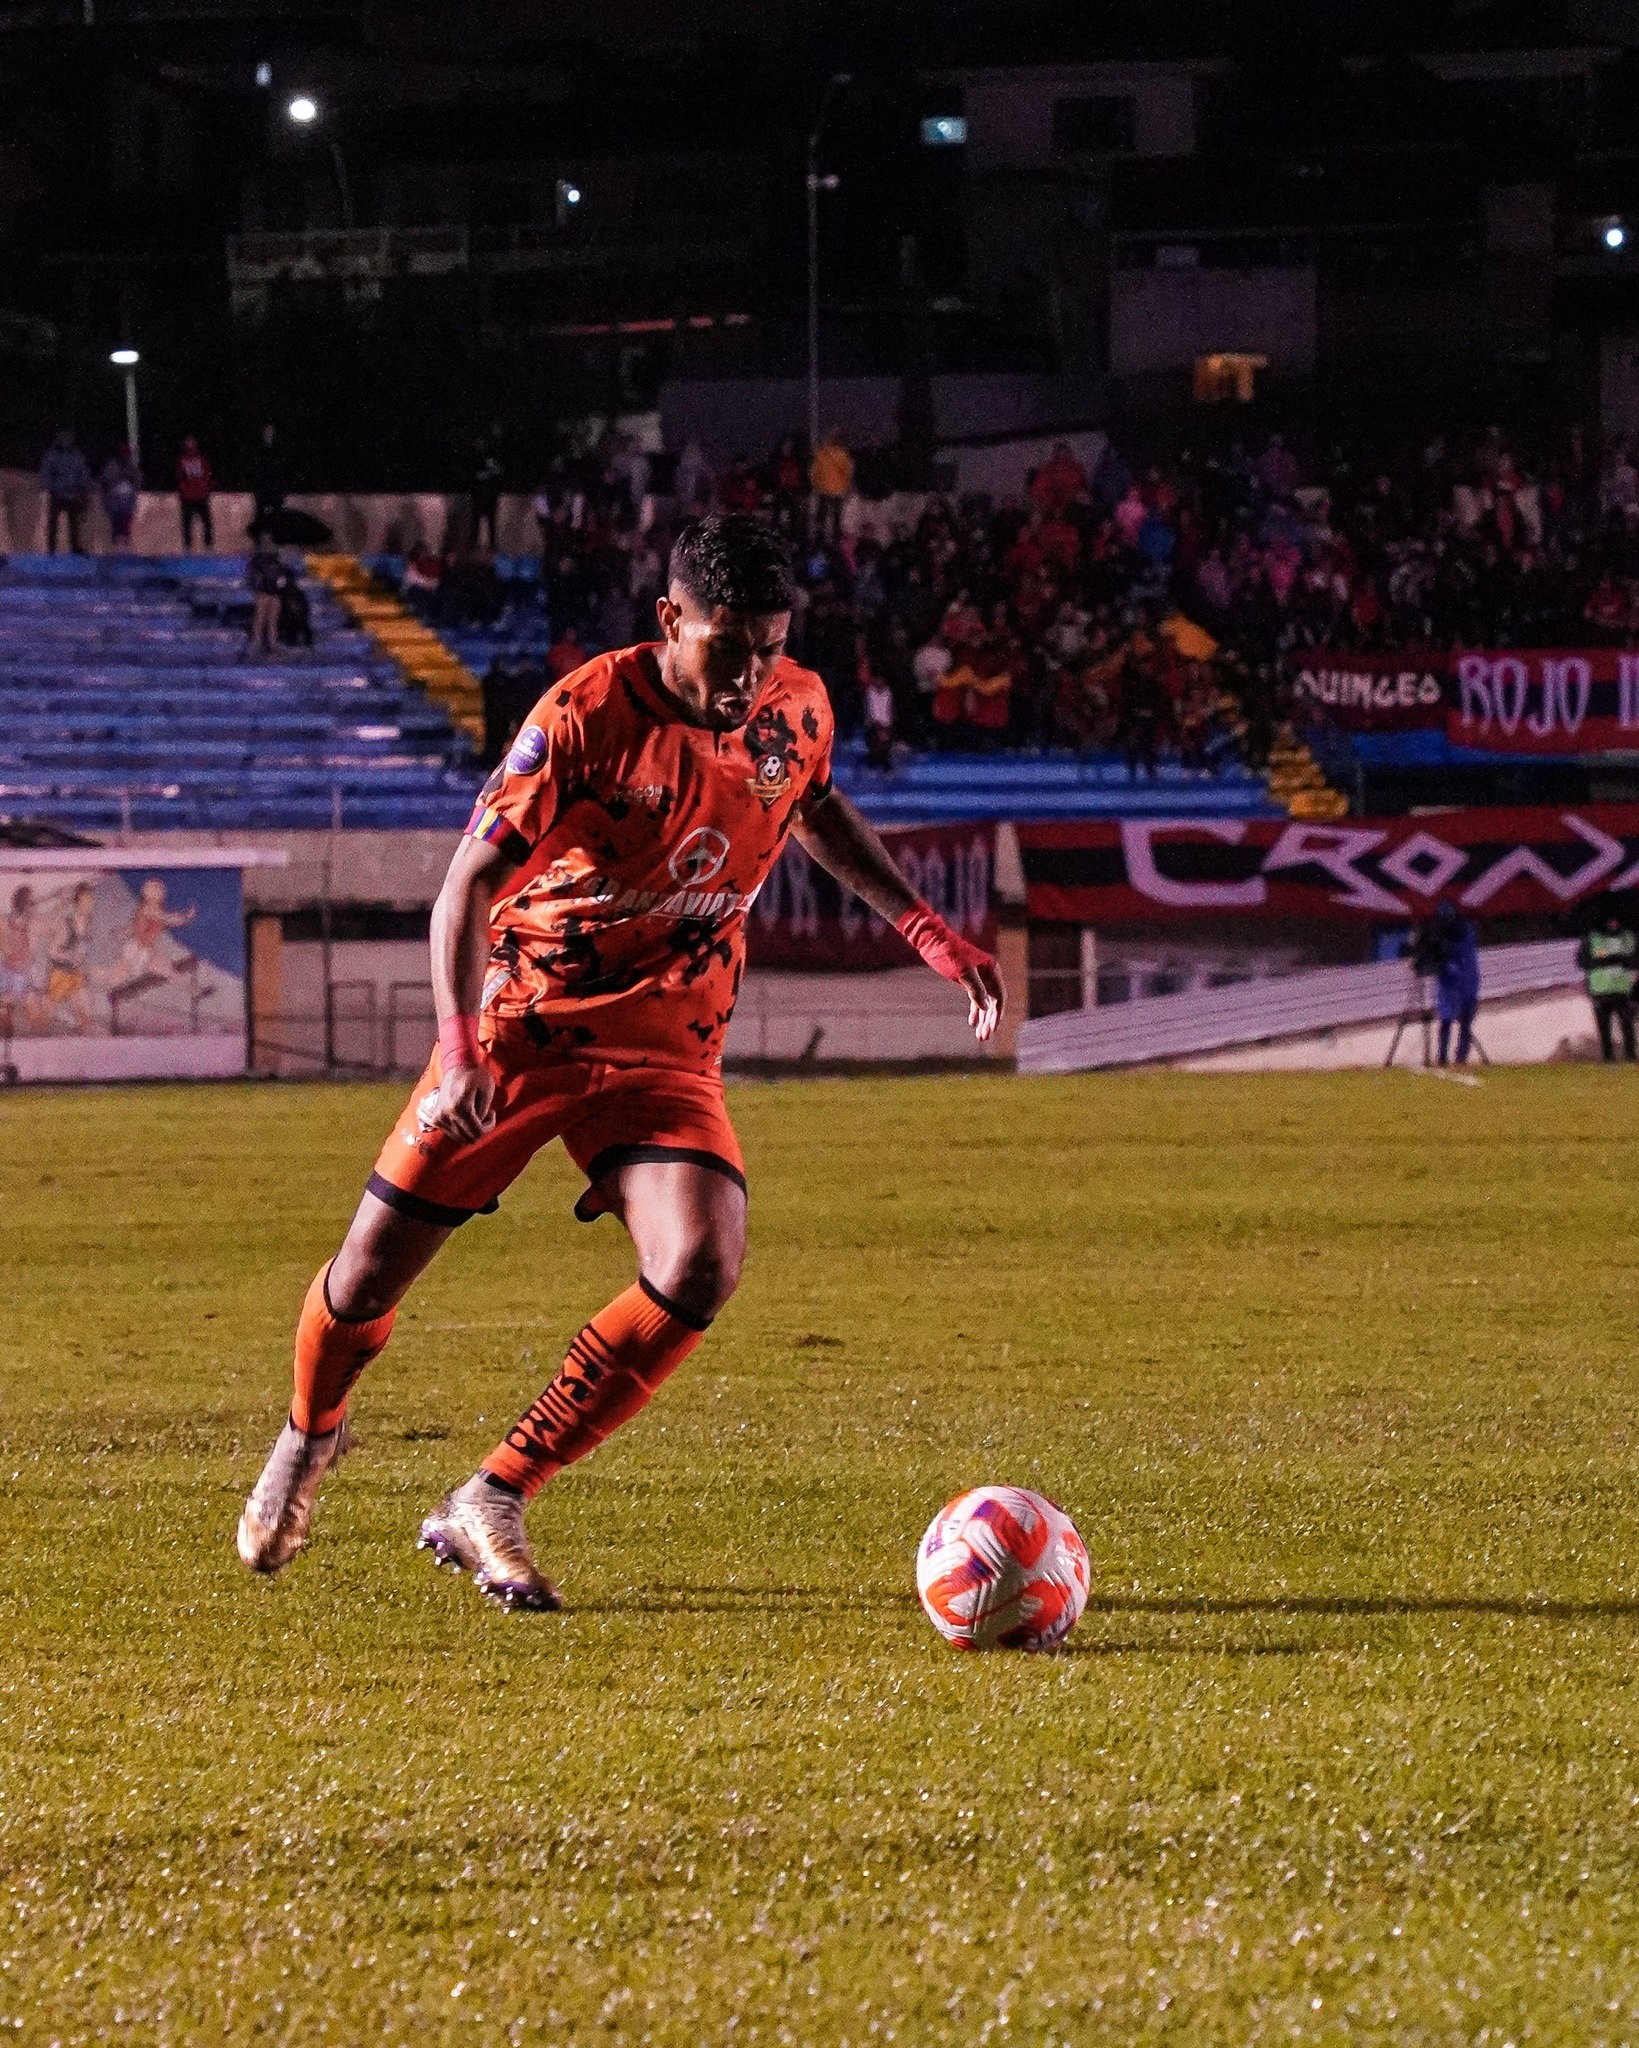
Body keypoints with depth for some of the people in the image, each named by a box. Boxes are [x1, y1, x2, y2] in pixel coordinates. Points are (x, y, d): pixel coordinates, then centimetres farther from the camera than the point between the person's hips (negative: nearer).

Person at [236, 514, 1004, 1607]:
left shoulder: (798, 709, -4)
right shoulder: (586, 716, -19)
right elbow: (471, 883, -17)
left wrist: (926, 927, 13)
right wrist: (460, 1046, -29)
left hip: (665, 1047, 3)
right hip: (522, 1018, -3)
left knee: (700, 1267, -23)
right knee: (370, 1277, 1)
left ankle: (491, 1503, -12)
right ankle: (310, 1434, 38)